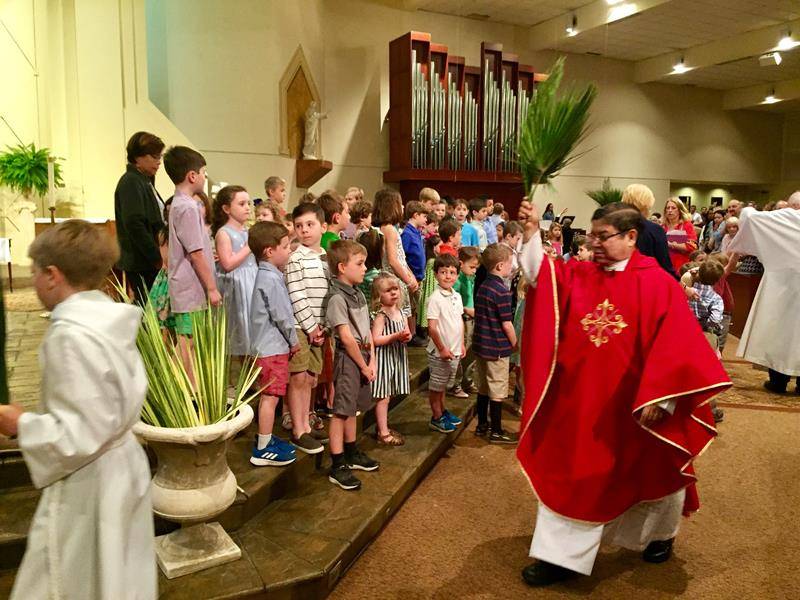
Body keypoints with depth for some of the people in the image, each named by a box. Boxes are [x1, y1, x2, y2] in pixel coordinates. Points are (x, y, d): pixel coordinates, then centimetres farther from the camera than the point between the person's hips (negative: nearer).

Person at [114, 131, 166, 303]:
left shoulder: (146, 182, 18)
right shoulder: (130, 182, -11)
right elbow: (134, 224, -20)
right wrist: (157, 257, -18)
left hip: (151, 262, 9)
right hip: (141, 264, -9)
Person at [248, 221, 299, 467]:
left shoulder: (266, 274, 13)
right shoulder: (271, 278, -19)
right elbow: (281, 315, -18)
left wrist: (289, 340, 14)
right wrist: (293, 341, -5)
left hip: (268, 344, 10)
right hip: (273, 347, -10)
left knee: (268, 396, 18)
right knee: (270, 396, -3)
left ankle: (265, 437, 29)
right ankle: (263, 449, 5)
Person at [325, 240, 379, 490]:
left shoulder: (358, 294, 11)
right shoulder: (337, 298, -17)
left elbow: (367, 330, 11)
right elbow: (346, 337, -19)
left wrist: (372, 360, 4)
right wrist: (363, 365, -12)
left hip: (362, 356, 9)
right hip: (348, 358, -9)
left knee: (353, 408, 19)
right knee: (342, 411, -2)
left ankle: (352, 454, 33)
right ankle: (337, 467, 5)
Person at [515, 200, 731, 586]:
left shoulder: (658, 284, -11)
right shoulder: (578, 276, 2)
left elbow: (676, 344, -14)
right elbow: (539, 275, -9)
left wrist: (659, 397, -18)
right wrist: (532, 234, -23)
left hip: (634, 404, -3)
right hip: (581, 402, 3)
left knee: (649, 473, 19)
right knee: (571, 475, 8)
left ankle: (660, 533, 48)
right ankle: (561, 554, 21)